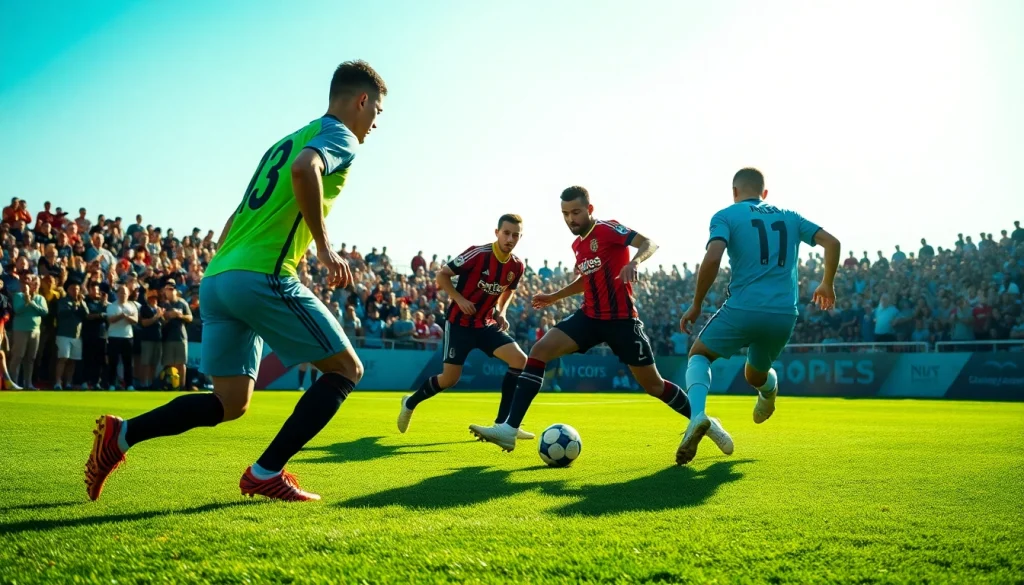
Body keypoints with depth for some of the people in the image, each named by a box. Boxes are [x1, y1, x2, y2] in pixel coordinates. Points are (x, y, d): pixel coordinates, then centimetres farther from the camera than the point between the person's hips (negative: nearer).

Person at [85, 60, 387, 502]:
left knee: (230, 403, 13)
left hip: (216, 278, 9)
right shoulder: (340, 136, 2)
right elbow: (304, 170, -23)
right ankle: (266, 473, -1)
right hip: (264, 277, -9)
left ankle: (121, 433, 4)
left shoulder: (286, 141, 28)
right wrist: (324, 247, -17)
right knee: (346, 369, 3)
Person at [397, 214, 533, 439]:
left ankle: (502, 423, -6)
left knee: (520, 360, -14)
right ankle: (410, 403, 26)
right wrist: (460, 300, -21)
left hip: (487, 323, 5)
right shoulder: (478, 253, -19)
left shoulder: (517, 266, -2)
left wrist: (501, 312, 4)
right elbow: (442, 275, -12)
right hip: (460, 322, -5)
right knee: (450, 379, -4)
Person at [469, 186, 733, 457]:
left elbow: (650, 243, -23)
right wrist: (554, 297, 29)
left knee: (653, 385, 1)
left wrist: (634, 261, -43)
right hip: (590, 316, 7)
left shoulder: (607, 229, -11)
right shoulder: (578, 244, 12)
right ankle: (509, 429, -16)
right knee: (538, 351, -12)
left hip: (621, 319, -6)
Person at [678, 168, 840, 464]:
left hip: (743, 309, -4)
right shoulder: (790, 217, 19)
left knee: (698, 355, 14)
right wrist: (827, 284, 27)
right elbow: (831, 242, 13)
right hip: (785, 315, 4)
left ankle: (697, 415, -10)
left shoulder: (726, 215, 5)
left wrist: (696, 305, -4)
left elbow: (713, 257, -12)